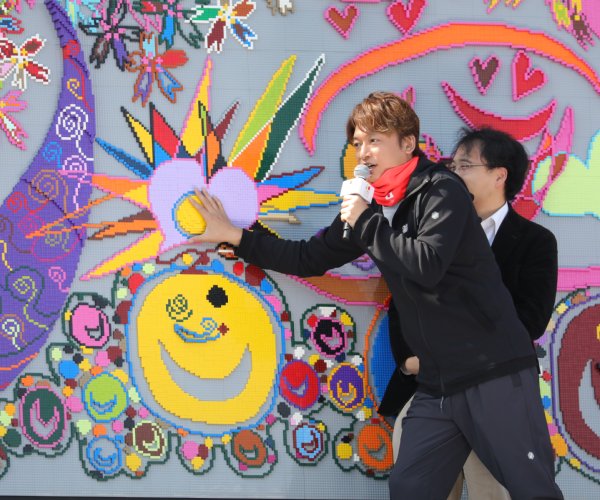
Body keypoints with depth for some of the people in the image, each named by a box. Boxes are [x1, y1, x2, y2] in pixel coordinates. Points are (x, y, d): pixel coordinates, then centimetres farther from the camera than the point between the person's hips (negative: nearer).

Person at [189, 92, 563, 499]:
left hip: (494, 373, -7)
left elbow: (427, 265, -24)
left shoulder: (442, 190, -9)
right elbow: (311, 258, 19)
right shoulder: (372, 207, 12)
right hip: (437, 385, 7)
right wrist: (235, 236, 15)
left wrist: (365, 222, -14)